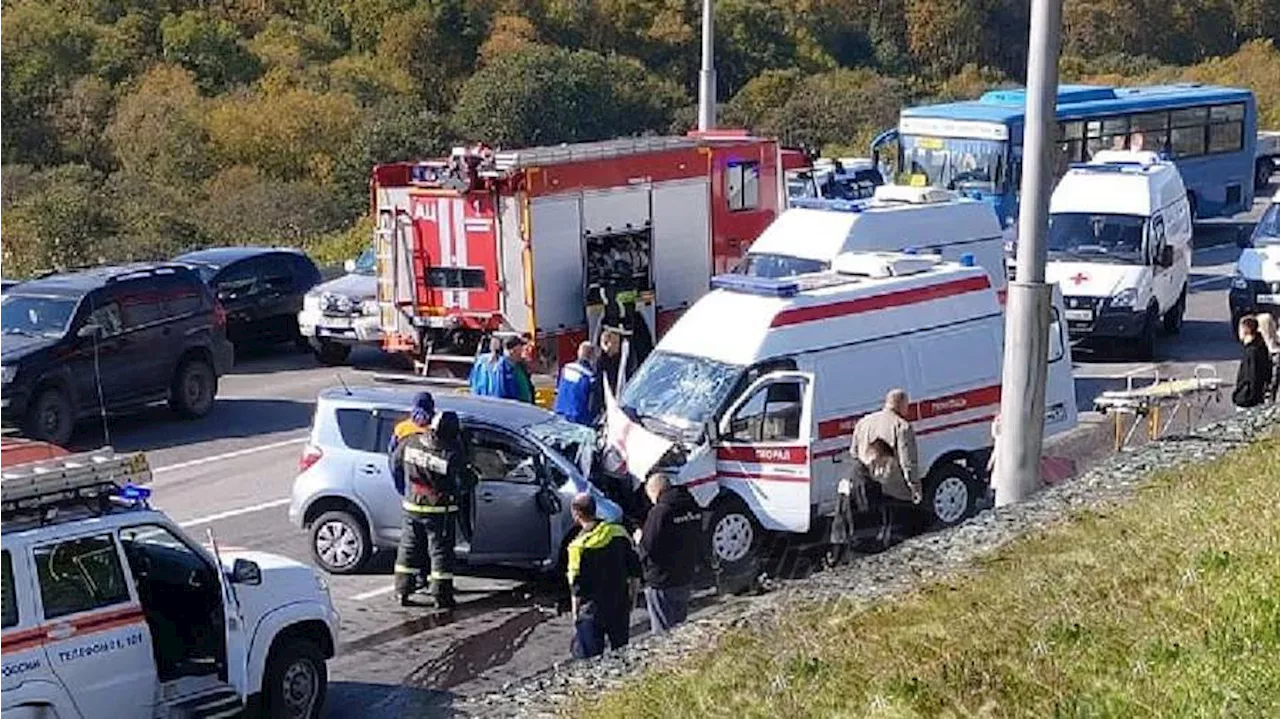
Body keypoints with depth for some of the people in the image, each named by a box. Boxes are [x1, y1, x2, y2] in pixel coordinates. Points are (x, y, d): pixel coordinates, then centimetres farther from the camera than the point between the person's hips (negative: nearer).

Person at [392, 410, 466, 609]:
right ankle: (442, 596, 8)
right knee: (440, 551, 6)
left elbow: (396, 456, 8)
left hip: (412, 506, 4)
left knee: (408, 549, 15)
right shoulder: (451, 454, -23)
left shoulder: (411, 443, -10)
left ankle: (403, 592, 19)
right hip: (439, 510, -4)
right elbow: (459, 473, -6)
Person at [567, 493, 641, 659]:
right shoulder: (619, 533, -2)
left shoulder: (579, 546, -17)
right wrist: (632, 599, 16)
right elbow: (635, 572, 5)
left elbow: (577, 589, -14)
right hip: (620, 606, 5)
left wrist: (575, 615, -3)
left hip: (592, 611, -5)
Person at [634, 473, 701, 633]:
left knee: (663, 631, 1)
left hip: (662, 584, -8)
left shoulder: (659, 512, -20)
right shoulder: (693, 508, 4)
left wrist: (639, 539, -1)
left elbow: (649, 549, -21)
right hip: (685, 580, 8)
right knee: (680, 626, 20)